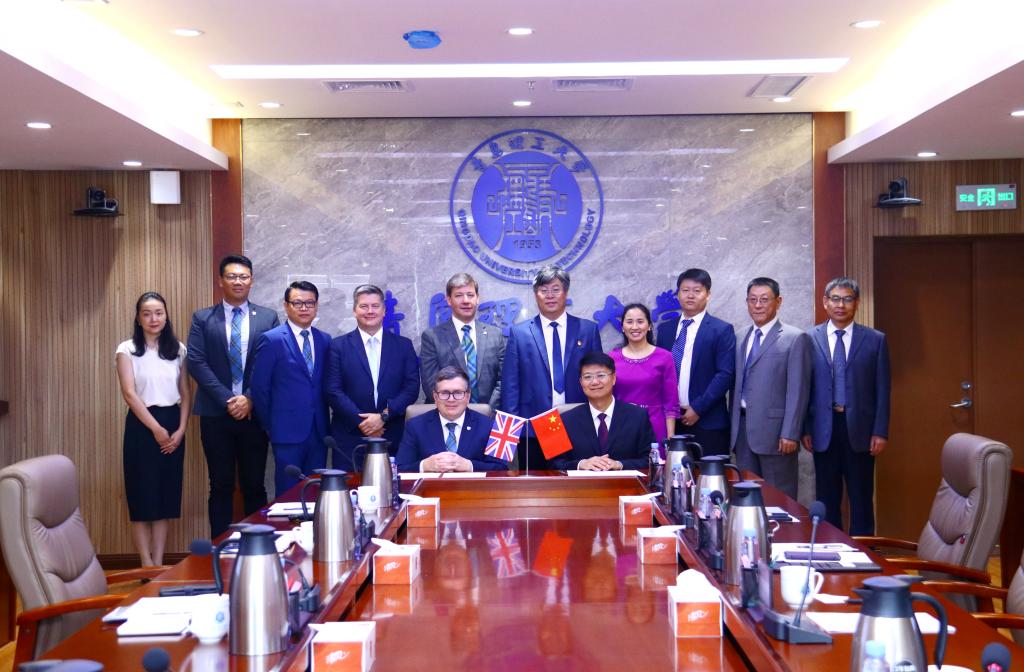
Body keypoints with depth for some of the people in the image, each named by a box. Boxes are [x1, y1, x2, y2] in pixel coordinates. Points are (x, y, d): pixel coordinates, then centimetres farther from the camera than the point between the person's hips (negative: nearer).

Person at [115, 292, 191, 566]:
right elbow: (129, 394, -10)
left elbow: (186, 393, 8)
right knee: (143, 495, -1)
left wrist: (180, 429, -4)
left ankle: (159, 563, 12)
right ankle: (147, 565, 5)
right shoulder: (127, 350, -3)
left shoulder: (178, 349, 7)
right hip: (142, 426, -3)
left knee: (166, 494, 6)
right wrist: (156, 429, -14)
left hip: (173, 426, 3)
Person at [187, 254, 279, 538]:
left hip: (254, 413, 0)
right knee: (221, 486, 6)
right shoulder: (202, 318, 5)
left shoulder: (268, 318, 6)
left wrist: (250, 399, -11)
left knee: (254, 486, 6)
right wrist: (227, 400, -11)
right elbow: (196, 363, -3)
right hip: (216, 415, 0)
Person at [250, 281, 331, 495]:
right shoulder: (271, 340, -5)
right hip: (288, 431, -4)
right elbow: (259, 388, -3)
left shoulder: (325, 340, 10)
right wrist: (270, 426, 0)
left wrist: (324, 422, 8)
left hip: (319, 431, 4)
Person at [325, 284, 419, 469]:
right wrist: (360, 422, -11)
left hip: (393, 439, 1)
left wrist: (384, 416, -10)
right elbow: (333, 391, -2)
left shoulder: (403, 345, 10)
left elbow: (412, 387, 2)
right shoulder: (339, 346, 5)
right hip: (350, 439, -1)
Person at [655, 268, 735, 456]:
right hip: (670, 420, 4)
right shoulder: (665, 329, 13)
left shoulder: (722, 330, -1)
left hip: (707, 422, -4)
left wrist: (698, 408, -12)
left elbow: (725, 374, -8)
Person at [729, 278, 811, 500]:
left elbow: (798, 390, -9)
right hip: (742, 429, 6)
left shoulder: (795, 339, -5)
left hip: (774, 430, -6)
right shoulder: (740, 337, 15)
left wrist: (790, 434, -14)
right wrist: (733, 427, 10)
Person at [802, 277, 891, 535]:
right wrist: (805, 429, -1)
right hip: (824, 429, 1)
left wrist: (881, 432, -4)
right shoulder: (811, 339, 3)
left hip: (860, 429, 0)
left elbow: (883, 390, 2)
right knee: (827, 497, 8)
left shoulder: (875, 340, 2)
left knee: (861, 497, 6)